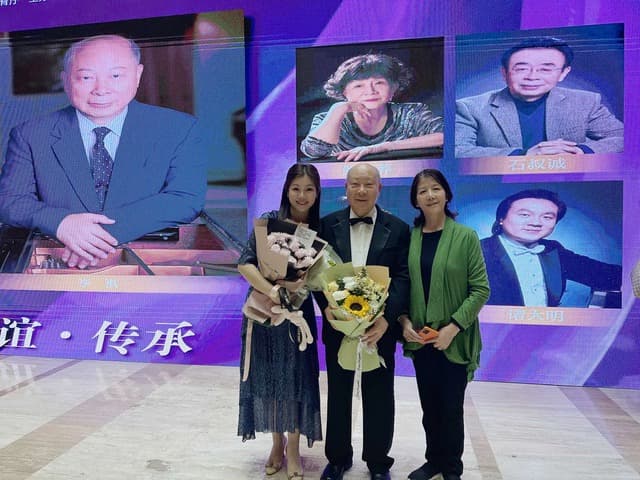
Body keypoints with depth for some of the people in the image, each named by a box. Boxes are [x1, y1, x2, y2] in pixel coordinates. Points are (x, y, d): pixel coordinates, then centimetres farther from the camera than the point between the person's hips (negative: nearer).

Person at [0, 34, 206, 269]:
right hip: (60, 269, 1)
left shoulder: (179, 130, 0)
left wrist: (108, 229, -22)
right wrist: (59, 222, -22)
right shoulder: (29, 136, 6)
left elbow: (187, 200, -11)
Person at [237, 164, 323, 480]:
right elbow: (245, 263, -14)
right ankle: (277, 443, 32)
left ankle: (293, 449, 26)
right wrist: (270, 290, -27)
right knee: (268, 378, 11)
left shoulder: (319, 229, 1)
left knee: (297, 379, 7)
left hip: (298, 314, 1)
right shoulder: (269, 220, -7)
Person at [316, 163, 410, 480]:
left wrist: (386, 319, -21)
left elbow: (403, 277, -9)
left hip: (379, 326, -1)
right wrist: (326, 307, -18)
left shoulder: (398, 229, -3)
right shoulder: (328, 224, 0)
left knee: (379, 398, 14)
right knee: (338, 395, 17)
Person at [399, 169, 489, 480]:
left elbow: (481, 289, -8)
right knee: (429, 406, 15)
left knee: (452, 407, 9)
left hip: (453, 340, -2)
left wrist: (453, 327, -16)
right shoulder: (409, 236, 0)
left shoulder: (465, 236, -7)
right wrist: (404, 320, -8)